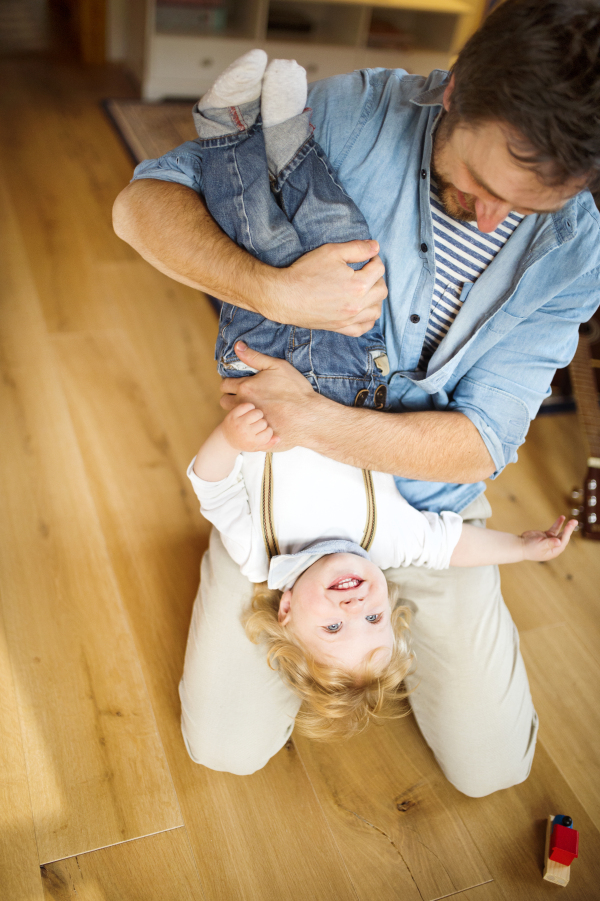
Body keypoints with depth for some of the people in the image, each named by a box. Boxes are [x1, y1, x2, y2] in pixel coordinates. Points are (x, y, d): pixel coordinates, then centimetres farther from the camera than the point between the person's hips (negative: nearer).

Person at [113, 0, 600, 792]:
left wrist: (314, 421, -33)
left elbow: (482, 442, -18)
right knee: (227, 747, 4)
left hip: (426, 509, 1)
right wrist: (273, 290, -37)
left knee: (490, 767, 9)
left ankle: (393, 604, 32)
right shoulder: (355, 115, -19)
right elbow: (144, 202, -18)